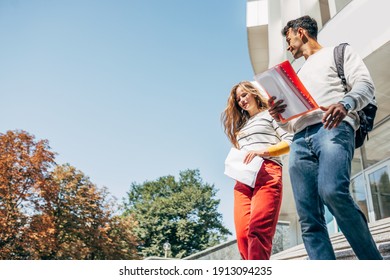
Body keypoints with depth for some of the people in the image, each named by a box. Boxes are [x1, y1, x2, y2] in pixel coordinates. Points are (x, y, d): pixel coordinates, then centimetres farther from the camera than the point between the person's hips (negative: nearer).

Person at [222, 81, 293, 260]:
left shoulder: (270, 114, 17)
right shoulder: (241, 126, 34)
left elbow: (290, 142, 3)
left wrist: (263, 151, -11)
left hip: (267, 173, -5)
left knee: (258, 230, -23)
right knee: (243, 235, -11)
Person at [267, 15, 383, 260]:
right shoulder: (298, 75, 37)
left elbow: (365, 84, 3)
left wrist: (344, 104, -18)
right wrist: (279, 116, 9)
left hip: (332, 128, -5)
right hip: (300, 142, 6)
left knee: (332, 191, -33)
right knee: (309, 220, -11)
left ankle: (373, 264, -20)